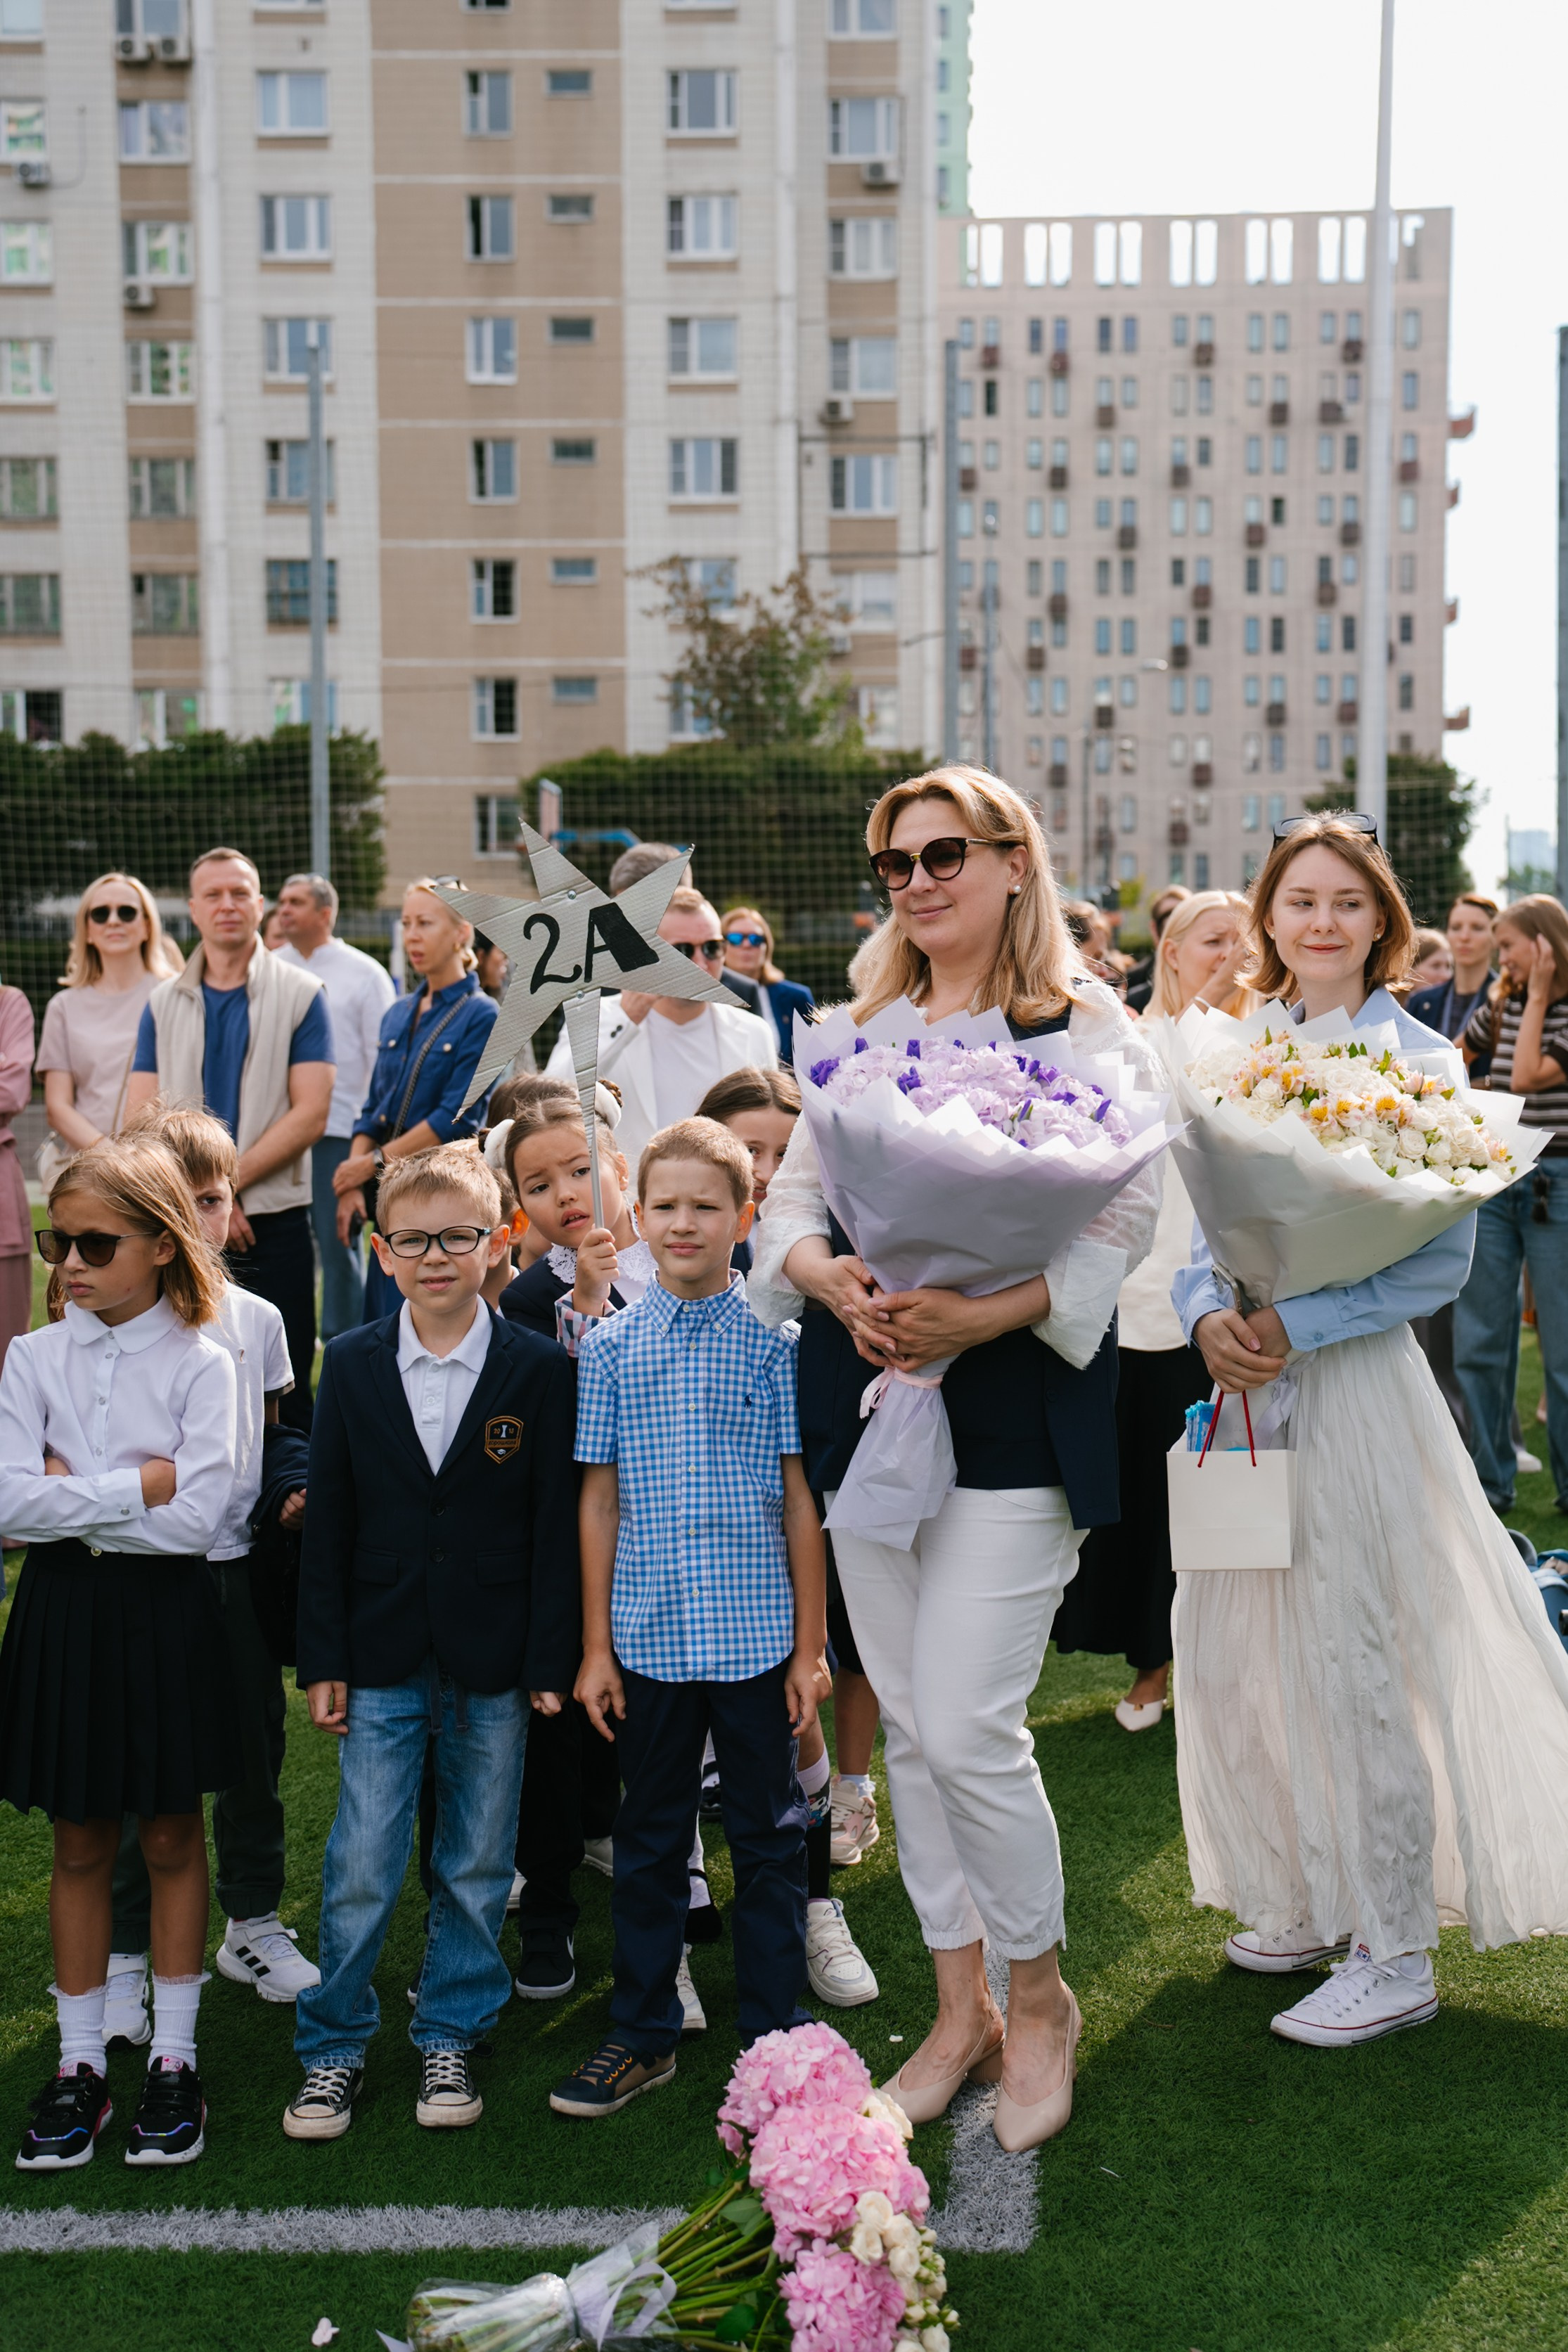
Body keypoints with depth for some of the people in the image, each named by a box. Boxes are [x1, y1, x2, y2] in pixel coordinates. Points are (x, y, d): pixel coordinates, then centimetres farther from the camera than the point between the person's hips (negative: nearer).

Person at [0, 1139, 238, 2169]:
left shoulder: (200, 1364, -9)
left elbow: (198, 1516, -18)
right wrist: (141, 1481, -17)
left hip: (167, 1612, -2)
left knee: (172, 1836, 10)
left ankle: (174, 2059, 23)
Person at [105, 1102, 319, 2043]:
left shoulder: (258, 1319, 4)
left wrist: (296, 1493, 0)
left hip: (238, 1563, 4)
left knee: (255, 1752, 14)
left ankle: (254, 1925, 32)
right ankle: (126, 1955, 19)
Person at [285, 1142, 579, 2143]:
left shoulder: (540, 1370, -4)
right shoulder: (351, 1365, 1)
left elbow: (556, 1526, -2)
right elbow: (328, 1521, 3)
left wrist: (550, 1661, -5)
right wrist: (324, 1659, 0)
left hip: (493, 1664, -1)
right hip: (382, 1658, 1)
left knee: (477, 1864, 11)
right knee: (361, 1868, 2)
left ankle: (451, 2038, 28)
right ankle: (334, 2047, 20)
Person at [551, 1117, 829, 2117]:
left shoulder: (773, 1339, -2)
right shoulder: (610, 1347, 2)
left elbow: (800, 1498, -1)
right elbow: (600, 1500, 4)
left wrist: (810, 1646, -2)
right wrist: (595, 1646, 3)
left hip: (757, 1635, -1)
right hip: (648, 1638, 2)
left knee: (769, 1837, 9)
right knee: (649, 1838, 13)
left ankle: (776, 2034, 24)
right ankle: (643, 2034, 28)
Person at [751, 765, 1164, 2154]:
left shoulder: (1089, 1029, -1)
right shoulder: (862, 1035, 15)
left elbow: (1125, 1217, -9)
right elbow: (791, 1193, 12)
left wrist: (988, 1310, -22)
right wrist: (828, 1274, -10)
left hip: (1015, 1412, -5)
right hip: (871, 1401, 6)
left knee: (967, 1728, -9)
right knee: (910, 1728, 10)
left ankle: (1038, 1996, 16)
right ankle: (960, 2011, 25)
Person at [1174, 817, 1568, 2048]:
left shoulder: (1417, 1058, -6)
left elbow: (1441, 1262, -10)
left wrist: (1294, 1326, -19)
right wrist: (1207, 1315, -12)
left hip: (1355, 1384, -6)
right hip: (1245, 1383, 6)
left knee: (1347, 1669, -2)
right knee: (1227, 1658, 11)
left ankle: (1395, 1955, 15)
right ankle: (1313, 1903, 31)